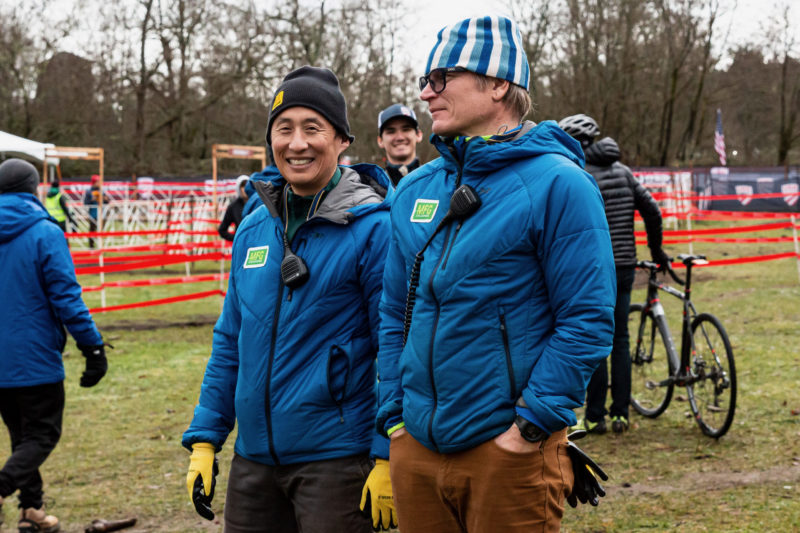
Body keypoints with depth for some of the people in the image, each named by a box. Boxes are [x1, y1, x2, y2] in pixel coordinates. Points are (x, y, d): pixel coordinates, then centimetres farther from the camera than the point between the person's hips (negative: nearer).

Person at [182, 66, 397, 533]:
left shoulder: (373, 229, -11)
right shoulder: (253, 230, 8)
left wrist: (388, 460, -16)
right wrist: (204, 440, 11)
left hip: (336, 458, -6)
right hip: (254, 457, 6)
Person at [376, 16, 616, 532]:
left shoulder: (557, 184, -9)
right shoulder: (415, 190, 11)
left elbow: (588, 321, -13)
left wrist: (532, 424, -16)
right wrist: (394, 417, 8)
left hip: (509, 452, -6)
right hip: (416, 448, 6)